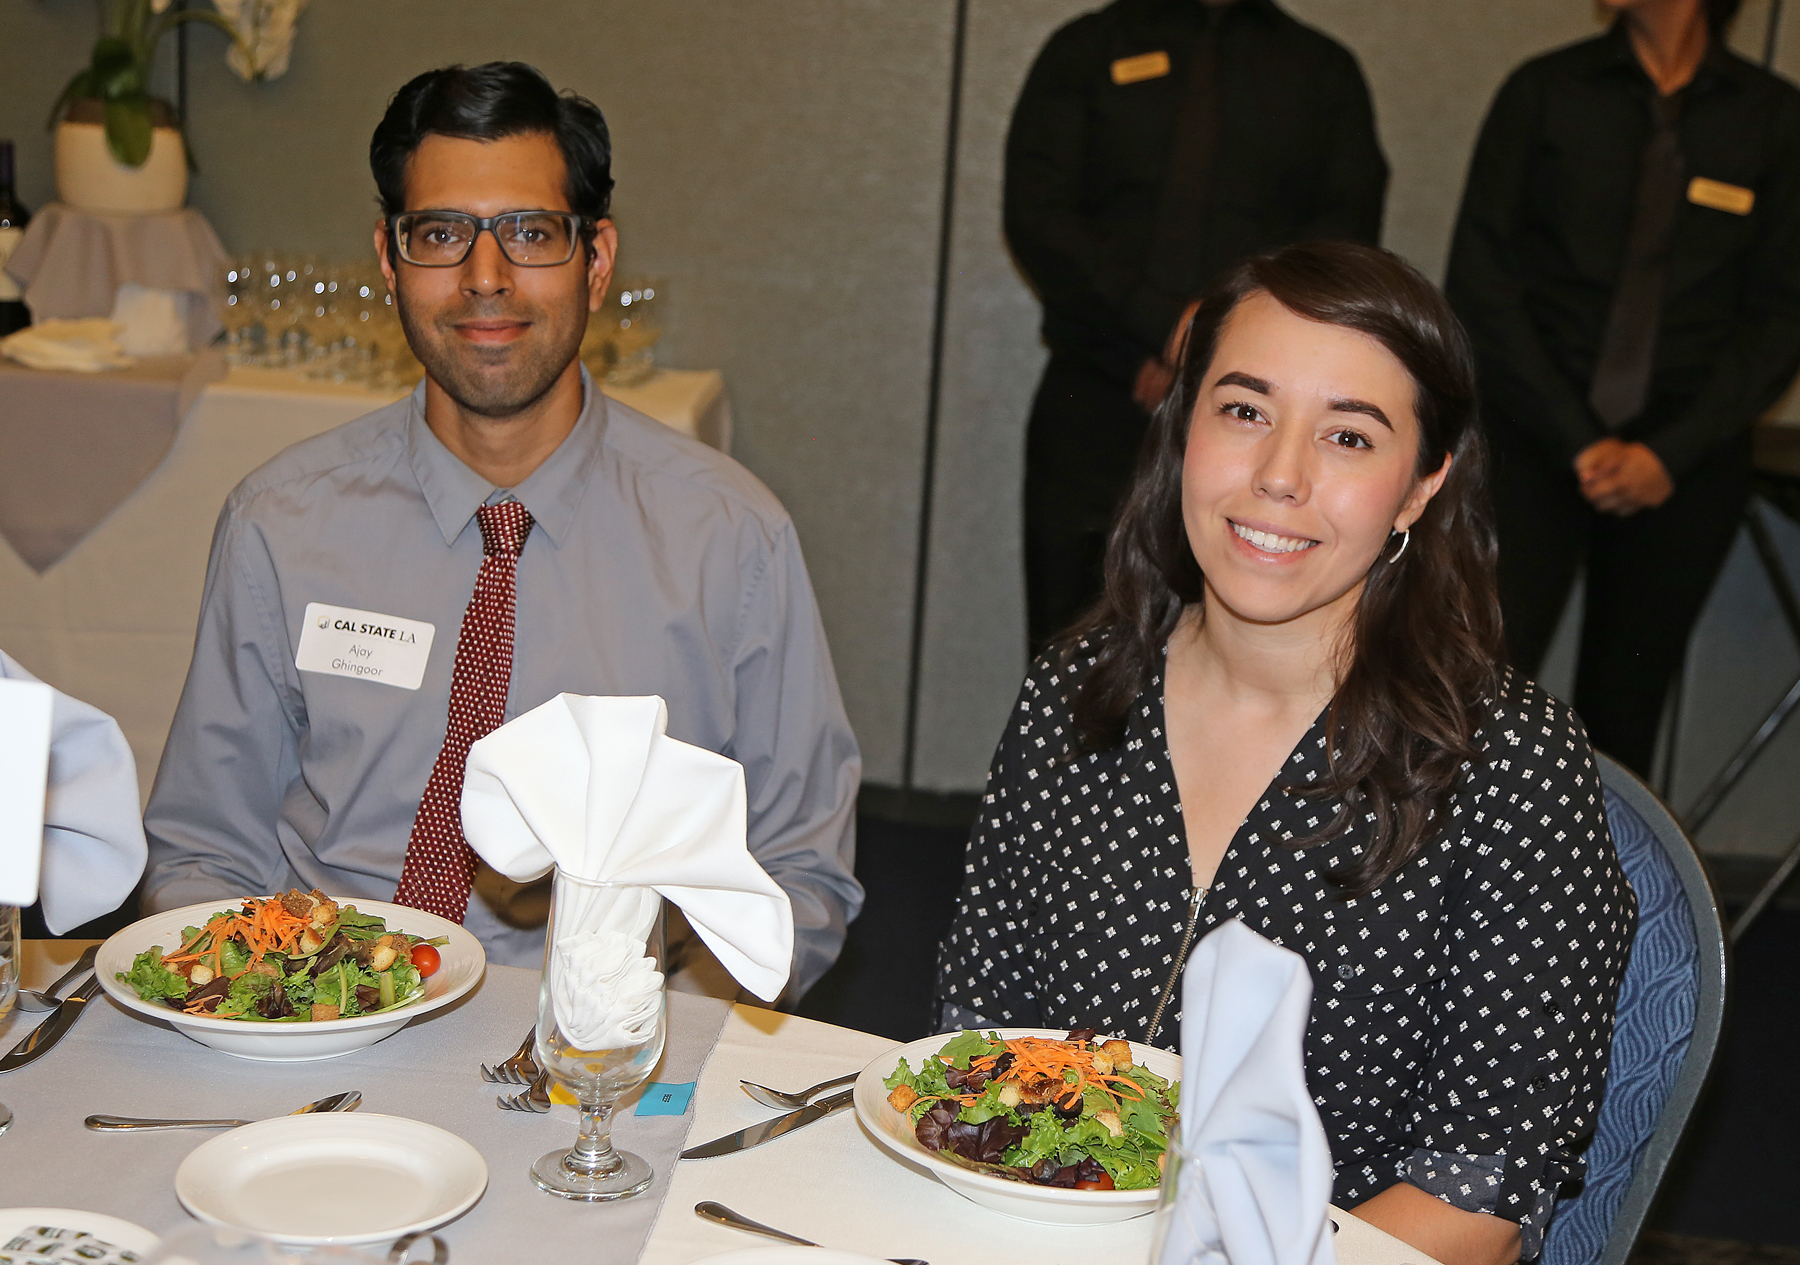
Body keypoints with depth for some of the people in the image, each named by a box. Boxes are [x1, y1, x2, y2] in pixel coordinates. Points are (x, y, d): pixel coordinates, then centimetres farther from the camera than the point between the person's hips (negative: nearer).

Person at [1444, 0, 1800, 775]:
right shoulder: (1543, 93, 4)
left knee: (1623, 712, 3)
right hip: (1537, 442, -1)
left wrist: (1672, 453, -8)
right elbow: (1479, 280, 0)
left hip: (1684, 467, 1)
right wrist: (1576, 441, -8)